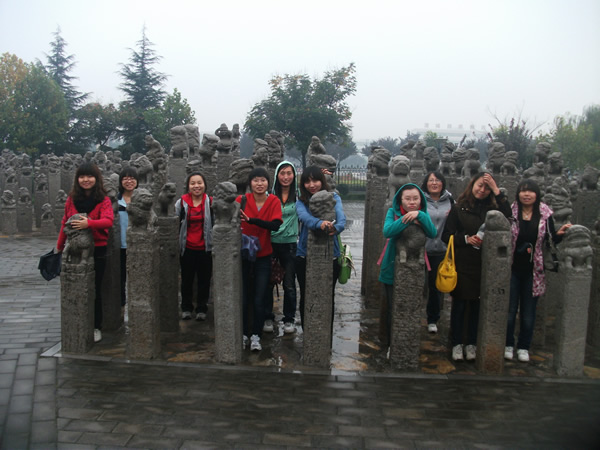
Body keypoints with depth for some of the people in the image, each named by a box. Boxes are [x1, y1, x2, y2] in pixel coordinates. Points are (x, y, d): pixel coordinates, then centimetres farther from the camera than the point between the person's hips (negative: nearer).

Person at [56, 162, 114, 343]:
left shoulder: (104, 200, -5)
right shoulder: (72, 199, 5)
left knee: (95, 289, 7)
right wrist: (59, 246, 17)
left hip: (97, 250, -2)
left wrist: (89, 223, -37)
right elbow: (65, 223, 12)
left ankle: (96, 327, 20)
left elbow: (108, 220, -22)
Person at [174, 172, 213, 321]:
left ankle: (202, 309, 20)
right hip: (187, 248, 1)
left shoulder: (211, 202, -3)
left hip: (205, 248, -1)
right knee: (186, 279, 12)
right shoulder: (181, 203, 1)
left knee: (204, 279, 7)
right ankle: (186, 308, 26)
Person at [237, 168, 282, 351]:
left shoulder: (274, 201, -5)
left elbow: (275, 225, -20)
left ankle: (255, 336, 19)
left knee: (259, 300, 3)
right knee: (242, 298, 7)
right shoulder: (242, 200, -6)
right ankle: (243, 334, 24)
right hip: (243, 255, 0)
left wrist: (250, 220, -30)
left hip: (263, 257, 0)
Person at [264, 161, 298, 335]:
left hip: (289, 244, 0)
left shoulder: (298, 196, -1)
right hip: (270, 242, 1)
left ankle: (289, 319, 21)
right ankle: (267, 318, 22)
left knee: (289, 284, 6)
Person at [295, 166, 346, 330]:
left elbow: (341, 218, -19)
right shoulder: (301, 202, -2)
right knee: (306, 298, 11)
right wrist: (320, 223, -46)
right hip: (305, 257, 1)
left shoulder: (333, 198, -1)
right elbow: (304, 217, -25)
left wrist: (336, 228, -43)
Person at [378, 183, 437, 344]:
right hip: (393, 268, -1)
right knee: (393, 309, 6)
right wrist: (405, 219, -33)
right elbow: (387, 231, -24)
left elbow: (433, 233, -17)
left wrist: (420, 216, -29)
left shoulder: (423, 214, 1)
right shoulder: (393, 212, -5)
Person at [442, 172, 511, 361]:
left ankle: (471, 344, 21)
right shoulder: (459, 207, 1)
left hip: (483, 264, 2)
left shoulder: (491, 208, 7)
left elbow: (508, 215, -14)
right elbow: (446, 235, 0)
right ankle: (457, 344, 17)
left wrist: (496, 190, -12)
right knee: (459, 303, 4)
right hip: (462, 262, -2)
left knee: (476, 304, 8)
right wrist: (466, 239, -15)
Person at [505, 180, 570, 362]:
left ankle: (524, 347, 28)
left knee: (528, 313, 12)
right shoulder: (510, 213, -8)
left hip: (532, 271, 2)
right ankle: (508, 344, 25)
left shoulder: (545, 215, 0)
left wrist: (560, 233, -15)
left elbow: (552, 240, 3)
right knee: (509, 310, 6)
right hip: (512, 269, -2)